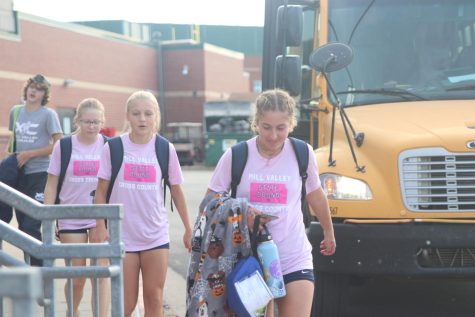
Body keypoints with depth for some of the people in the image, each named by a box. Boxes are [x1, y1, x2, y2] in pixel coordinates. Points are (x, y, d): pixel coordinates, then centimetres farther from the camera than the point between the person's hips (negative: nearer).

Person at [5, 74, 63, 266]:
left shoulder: (48, 114, -7)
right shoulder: (16, 111, 9)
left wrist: (29, 154, -12)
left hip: (41, 174, -6)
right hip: (20, 175, 6)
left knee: (31, 225, -12)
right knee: (22, 225, 10)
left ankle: (38, 268, -3)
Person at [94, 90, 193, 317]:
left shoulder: (165, 149, 0)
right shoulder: (114, 147, -3)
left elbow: (176, 191, 7)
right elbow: (101, 190, 1)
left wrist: (188, 228, 9)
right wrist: (101, 228, -5)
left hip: (157, 236, 1)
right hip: (122, 236, -1)